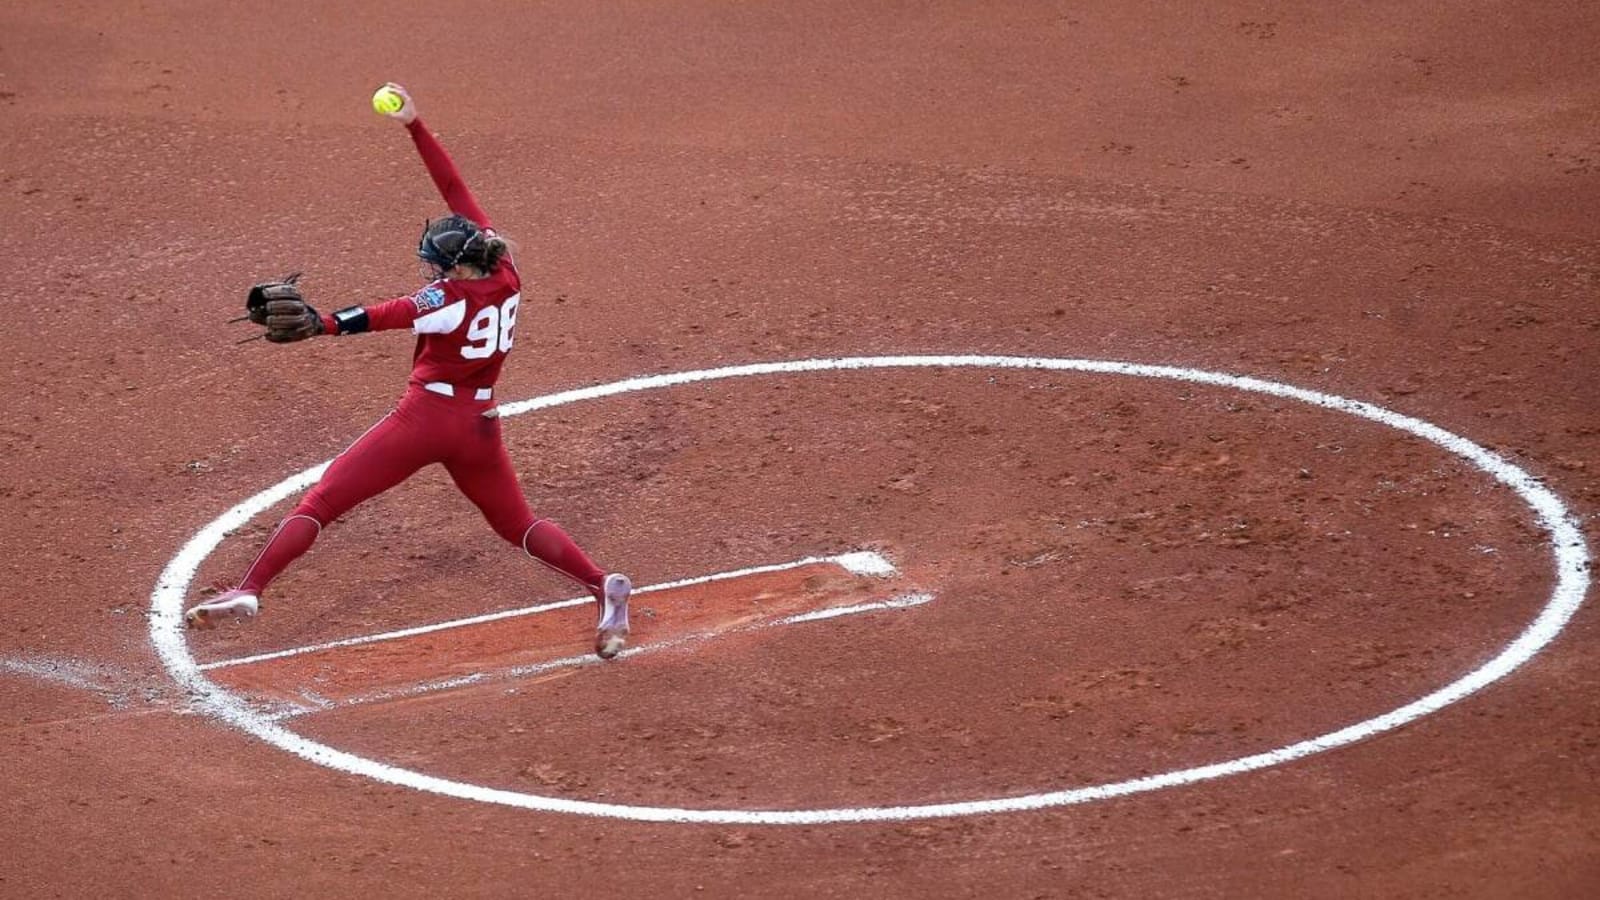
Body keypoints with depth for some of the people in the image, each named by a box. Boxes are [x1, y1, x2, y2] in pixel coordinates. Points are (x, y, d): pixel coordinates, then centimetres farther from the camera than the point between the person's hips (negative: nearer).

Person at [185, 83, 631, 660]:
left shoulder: (452, 299, -14)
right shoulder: (505, 278, 3)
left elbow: (395, 314, -31)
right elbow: (456, 191, 7)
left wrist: (322, 325, -46)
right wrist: (415, 128, 10)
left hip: (425, 416, -7)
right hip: (479, 424, 7)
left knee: (321, 500, -5)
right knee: (517, 525, 21)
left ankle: (248, 591, -16)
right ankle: (604, 589, 2)